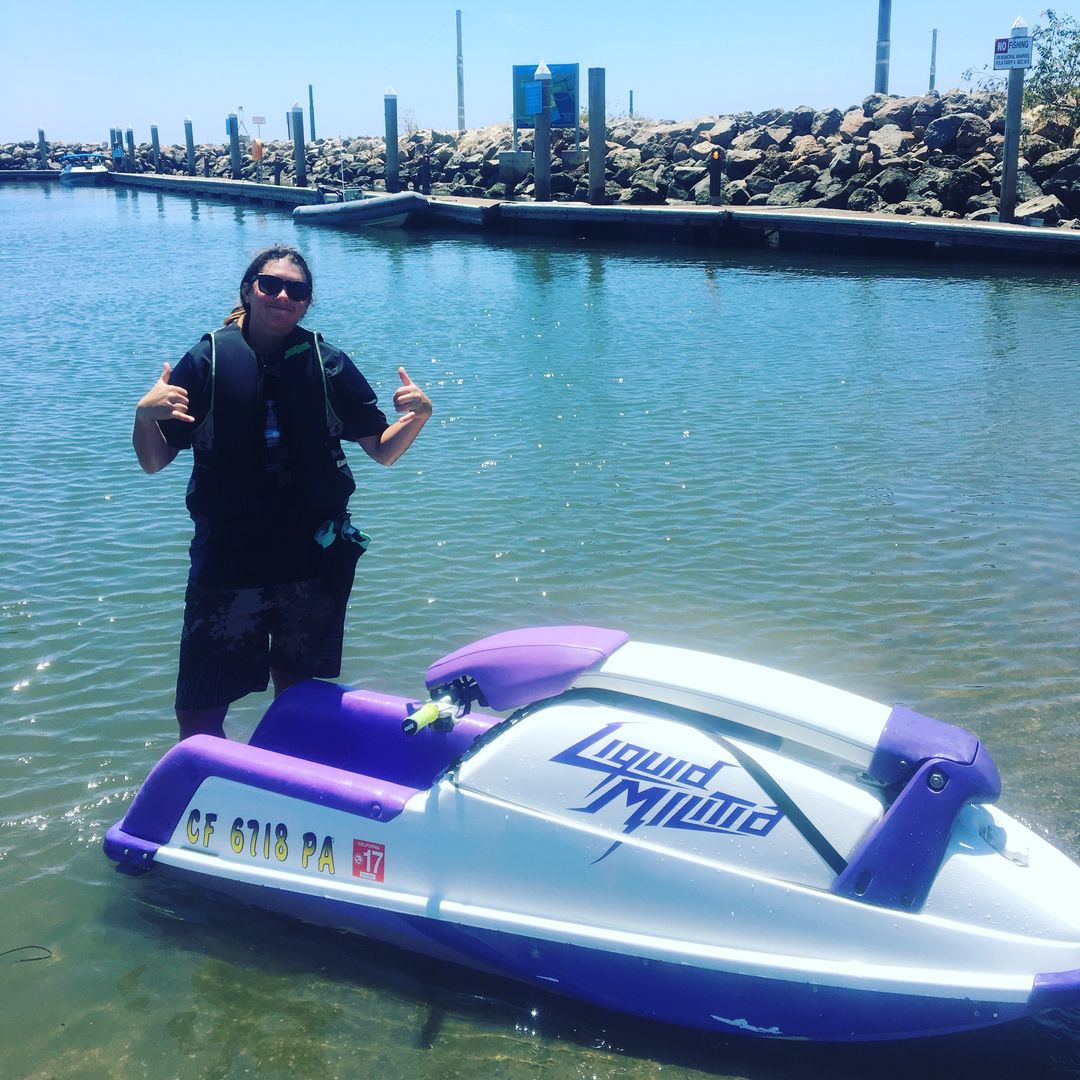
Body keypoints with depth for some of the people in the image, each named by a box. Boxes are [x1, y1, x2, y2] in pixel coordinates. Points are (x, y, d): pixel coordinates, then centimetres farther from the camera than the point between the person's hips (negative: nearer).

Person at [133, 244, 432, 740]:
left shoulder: (328, 364, 2)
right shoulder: (207, 360, -2)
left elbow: (383, 450, 6)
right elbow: (154, 462, -1)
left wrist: (418, 414, -12)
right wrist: (145, 415, -21)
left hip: (314, 563, 1)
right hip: (227, 563, -1)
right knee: (197, 716, -2)